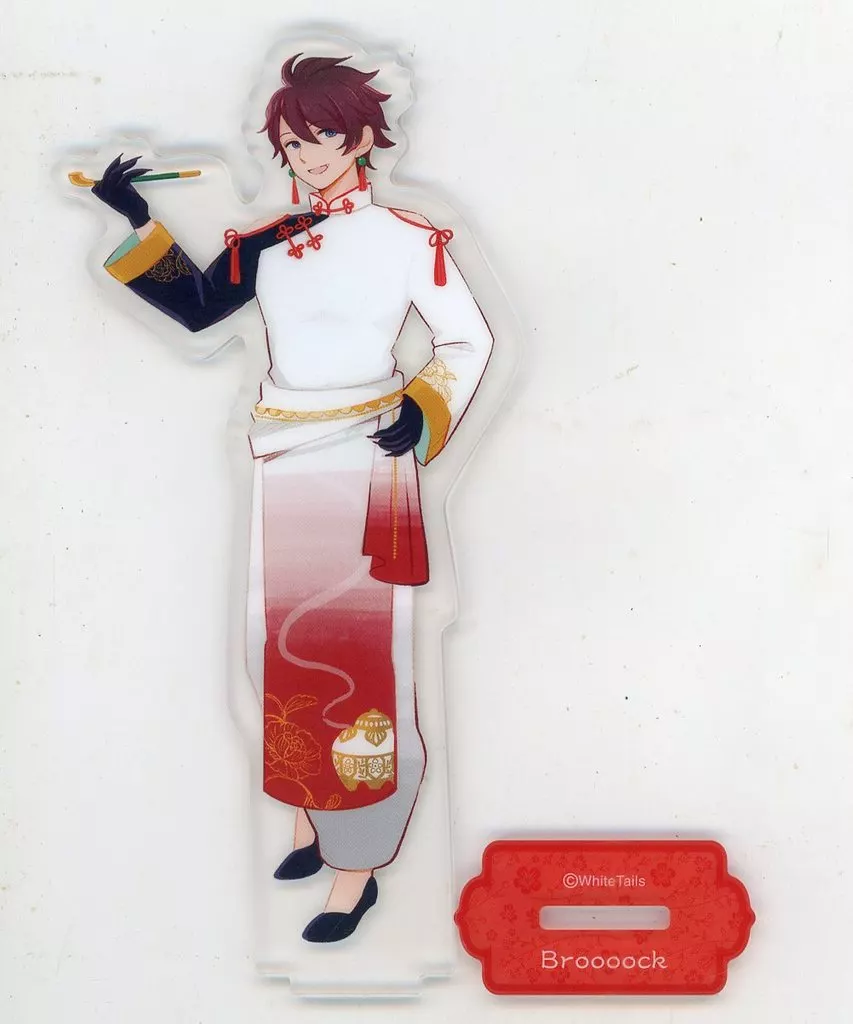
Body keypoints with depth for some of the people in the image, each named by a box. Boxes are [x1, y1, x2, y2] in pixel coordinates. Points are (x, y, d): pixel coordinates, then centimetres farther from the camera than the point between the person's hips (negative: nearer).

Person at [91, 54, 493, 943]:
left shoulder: (406, 238, -4)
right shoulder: (266, 242, 9)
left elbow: (468, 339, 0)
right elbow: (196, 308, 5)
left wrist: (421, 411, -13)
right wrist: (138, 222, 1)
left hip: (364, 468, -5)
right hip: (283, 470, 5)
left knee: (358, 658, -2)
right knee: (282, 651, 11)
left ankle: (356, 869, 8)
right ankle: (314, 818, 31)